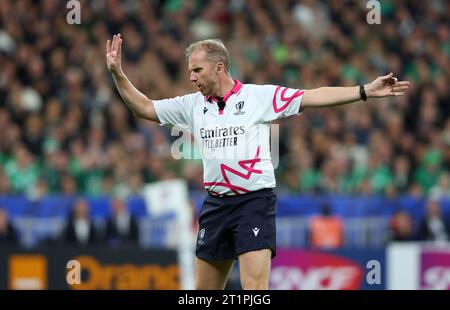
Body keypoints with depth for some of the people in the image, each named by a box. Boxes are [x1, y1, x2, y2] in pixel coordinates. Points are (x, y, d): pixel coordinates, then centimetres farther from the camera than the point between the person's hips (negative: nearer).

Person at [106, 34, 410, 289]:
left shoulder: (260, 96, -4)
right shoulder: (192, 105, 10)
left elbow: (313, 97, -7)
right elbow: (145, 108, 16)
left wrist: (365, 91, -14)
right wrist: (118, 73, 5)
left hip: (255, 201, -5)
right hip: (216, 205, 5)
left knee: (255, 287, -16)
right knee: (204, 290, 9)